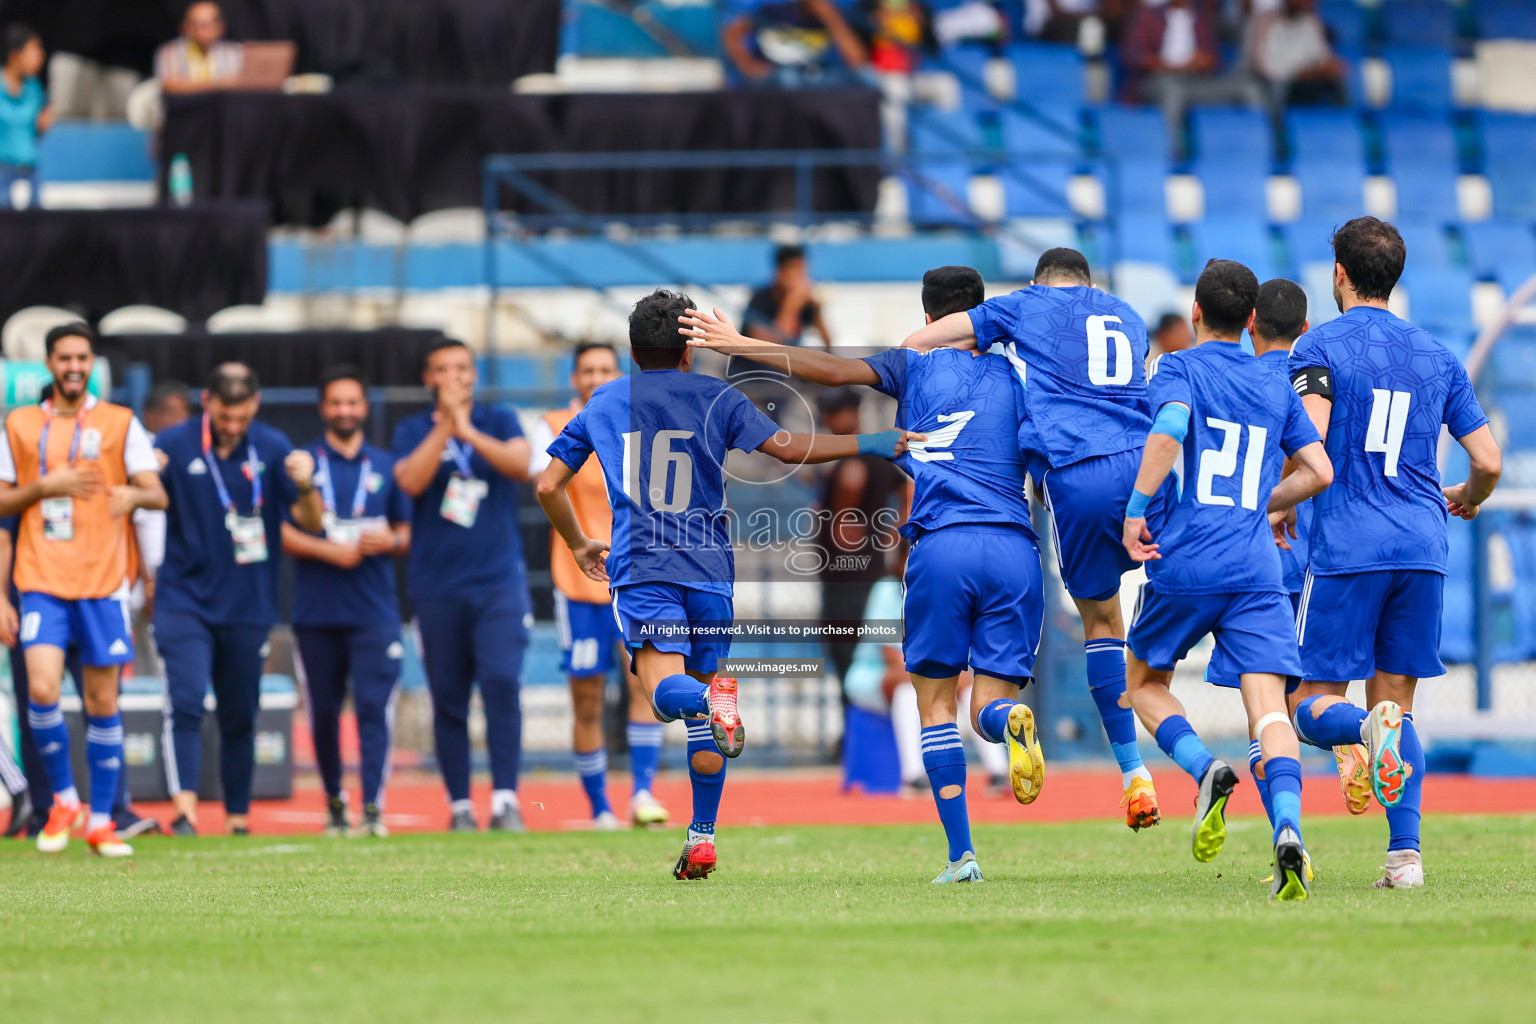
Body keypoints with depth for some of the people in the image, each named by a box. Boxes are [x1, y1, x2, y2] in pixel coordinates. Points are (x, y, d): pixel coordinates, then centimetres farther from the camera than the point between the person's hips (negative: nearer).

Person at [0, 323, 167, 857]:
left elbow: (157, 493, -1)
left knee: (102, 702, 2)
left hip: (103, 581, 0)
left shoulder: (120, 423, 5)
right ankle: (63, 797, 5)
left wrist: (132, 493, -24)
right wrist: (45, 487, -8)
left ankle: (101, 822, 12)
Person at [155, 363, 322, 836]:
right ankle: (184, 807, -25)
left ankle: (238, 816, 18)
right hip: (184, 598, -2)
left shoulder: (272, 448, 0)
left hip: (249, 606, 2)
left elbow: (310, 522, -2)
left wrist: (305, 486, -22)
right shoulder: (173, 445, -3)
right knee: (185, 702, -18)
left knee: (240, 719, 9)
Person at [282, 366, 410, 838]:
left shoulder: (385, 468, 12)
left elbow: (406, 533, 15)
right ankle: (335, 804, 21)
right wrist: (328, 550, -13)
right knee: (323, 713, 6)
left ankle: (373, 808, -15)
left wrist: (390, 542, -8)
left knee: (373, 707, -12)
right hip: (316, 611, 0)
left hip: (374, 610, 0)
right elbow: (280, 532, 1)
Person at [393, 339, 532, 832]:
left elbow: (520, 464, -10)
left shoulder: (499, 421, 9)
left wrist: (469, 431, -20)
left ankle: (505, 798, -15)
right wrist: (444, 426, -15)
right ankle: (459, 805, 12)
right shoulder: (414, 431, 8)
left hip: (498, 582, -1)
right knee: (447, 699, 3)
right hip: (437, 585, 1)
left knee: (501, 681, -16)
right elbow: (411, 481, -11)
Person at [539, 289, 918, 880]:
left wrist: (579, 545, 32)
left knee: (665, 689, -16)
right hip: (709, 567, 1)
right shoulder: (715, 397, 9)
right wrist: (866, 444, 6)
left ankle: (706, 699, -51)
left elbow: (549, 486, 16)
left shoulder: (603, 403, 15)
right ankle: (702, 838, 6)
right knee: (703, 705, 12)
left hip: (640, 567, -1)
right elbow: (785, 448, -2)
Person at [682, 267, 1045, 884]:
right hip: (1014, 549, 2)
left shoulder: (914, 365, 11)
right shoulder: (1014, 377, 18)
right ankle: (1012, 717, -32)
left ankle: (961, 854, -3)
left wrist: (740, 346, 4)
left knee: (936, 701, 8)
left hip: (942, 545, -2)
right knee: (987, 706, 7)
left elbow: (833, 371, -1)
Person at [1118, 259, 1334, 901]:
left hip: (1183, 565, -3)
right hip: (1256, 571, 3)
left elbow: (1170, 430, -18)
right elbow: (1318, 471, 13)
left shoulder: (1180, 370, 3)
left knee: (1144, 683, 19)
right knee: (1269, 708, -7)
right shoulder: (1276, 389, 16)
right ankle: (1288, 827, -31)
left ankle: (1203, 769, -9)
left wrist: (1136, 510, -16)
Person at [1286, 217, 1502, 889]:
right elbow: (1489, 462, 11)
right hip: (1423, 548, 4)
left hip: (1347, 549, -4)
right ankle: (1405, 853, -2)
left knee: (1312, 706, 3)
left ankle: (1368, 729, -32)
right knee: (1396, 701, 11)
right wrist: (1465, 500, 33)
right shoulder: (1438, 357, 14)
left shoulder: (1319, 348, 1)